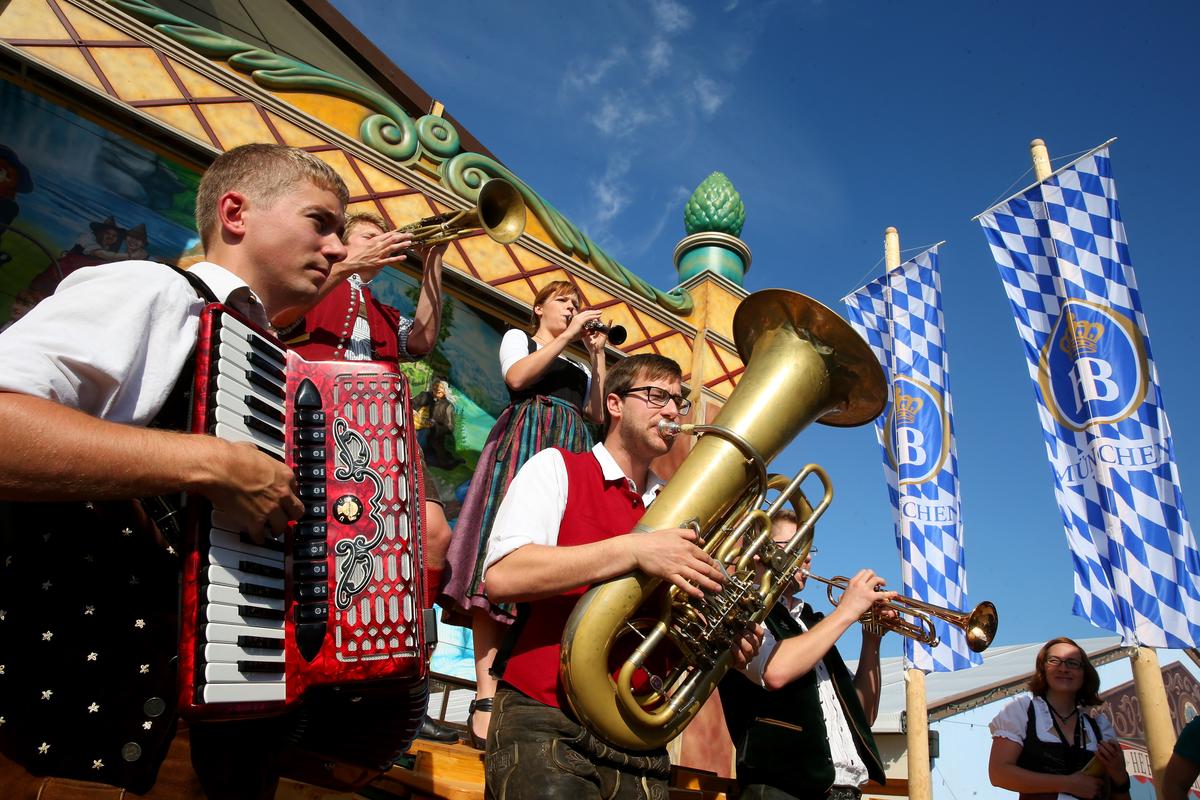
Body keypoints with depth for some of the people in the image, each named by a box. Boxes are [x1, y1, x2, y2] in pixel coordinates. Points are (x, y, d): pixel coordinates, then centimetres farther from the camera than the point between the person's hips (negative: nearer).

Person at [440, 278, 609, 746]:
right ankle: (486, 697, -28)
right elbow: (516, 378, -2)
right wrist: (566, 336, 1)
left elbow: (597, 415, 16)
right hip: (525, 442, -5)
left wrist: (597, 355, 13)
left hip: (572, 457, 5)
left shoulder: (579, 368, 31)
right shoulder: (518, 338, 20)